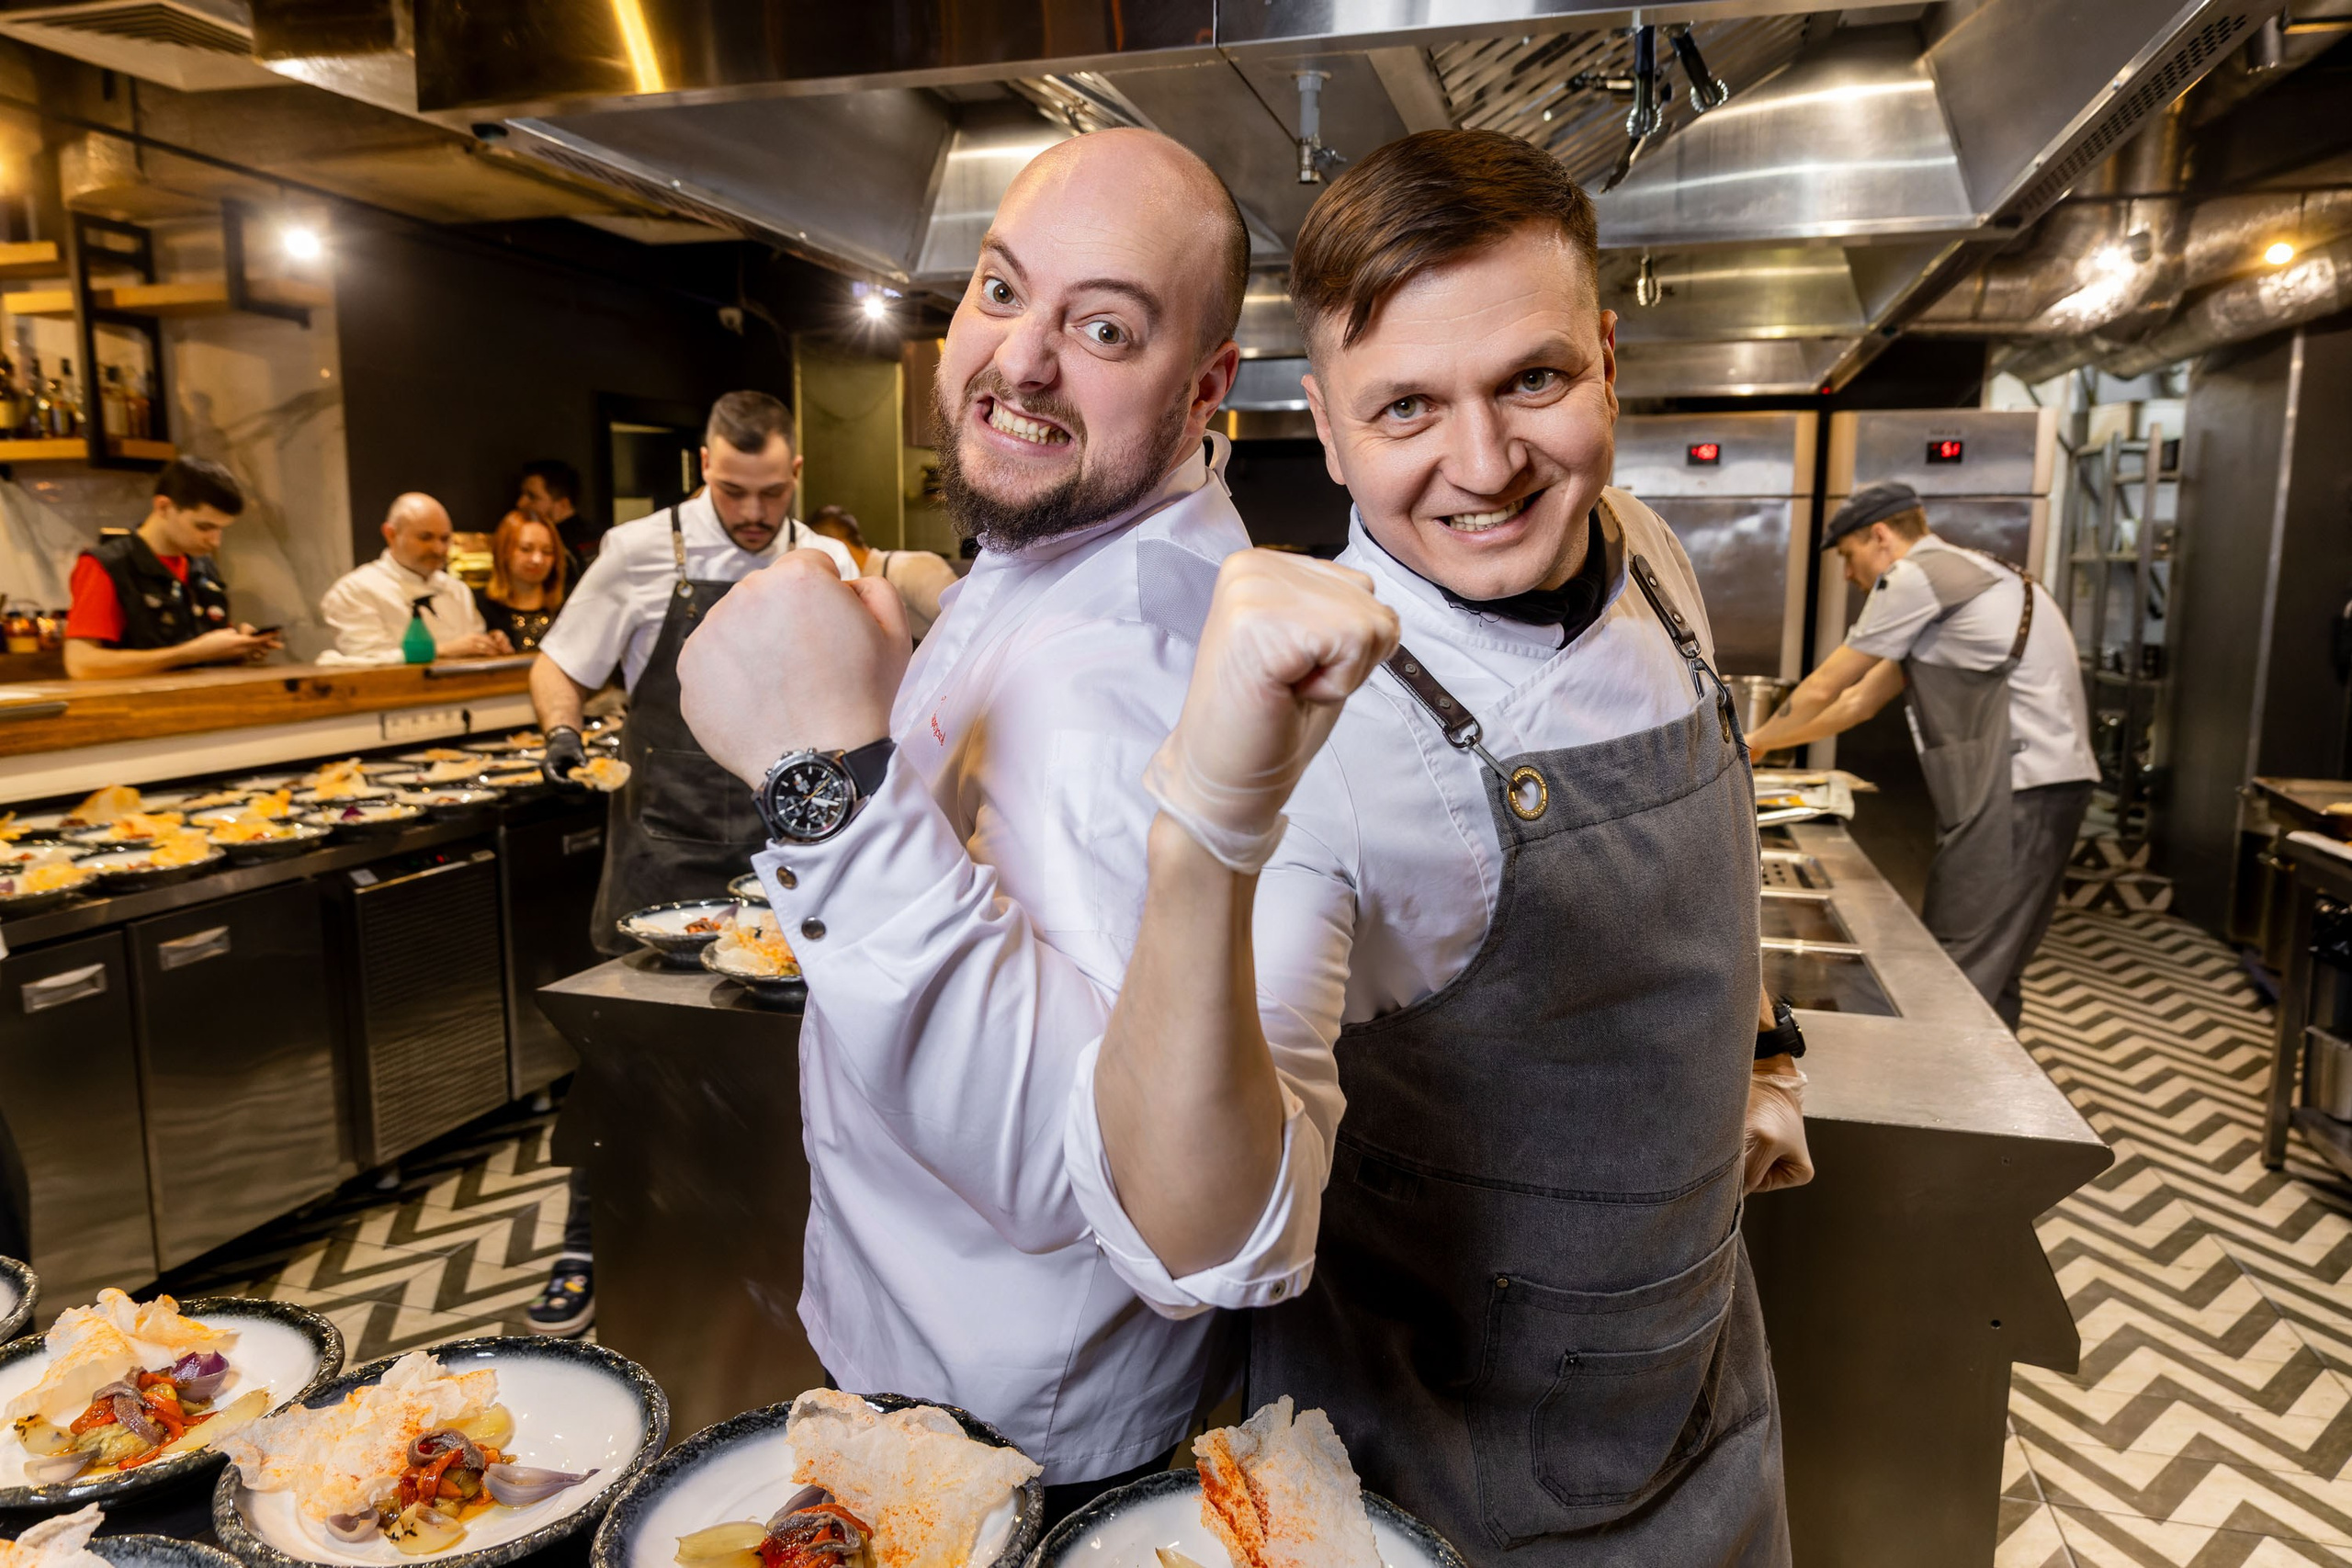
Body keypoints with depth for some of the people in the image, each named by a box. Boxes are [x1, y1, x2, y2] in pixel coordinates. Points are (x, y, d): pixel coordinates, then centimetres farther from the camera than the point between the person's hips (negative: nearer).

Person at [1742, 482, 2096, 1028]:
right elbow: (1859, 701, 28)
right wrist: (1764, 743, 30)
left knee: (1961, 980, -9)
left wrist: (1755, 738, 18)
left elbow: (1824, 688, 1)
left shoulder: (1914, 577, -5)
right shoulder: (1952, 576, 25)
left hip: (2019, 787, -10)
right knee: (1992, 973, 14)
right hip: (2043, 783, 10)